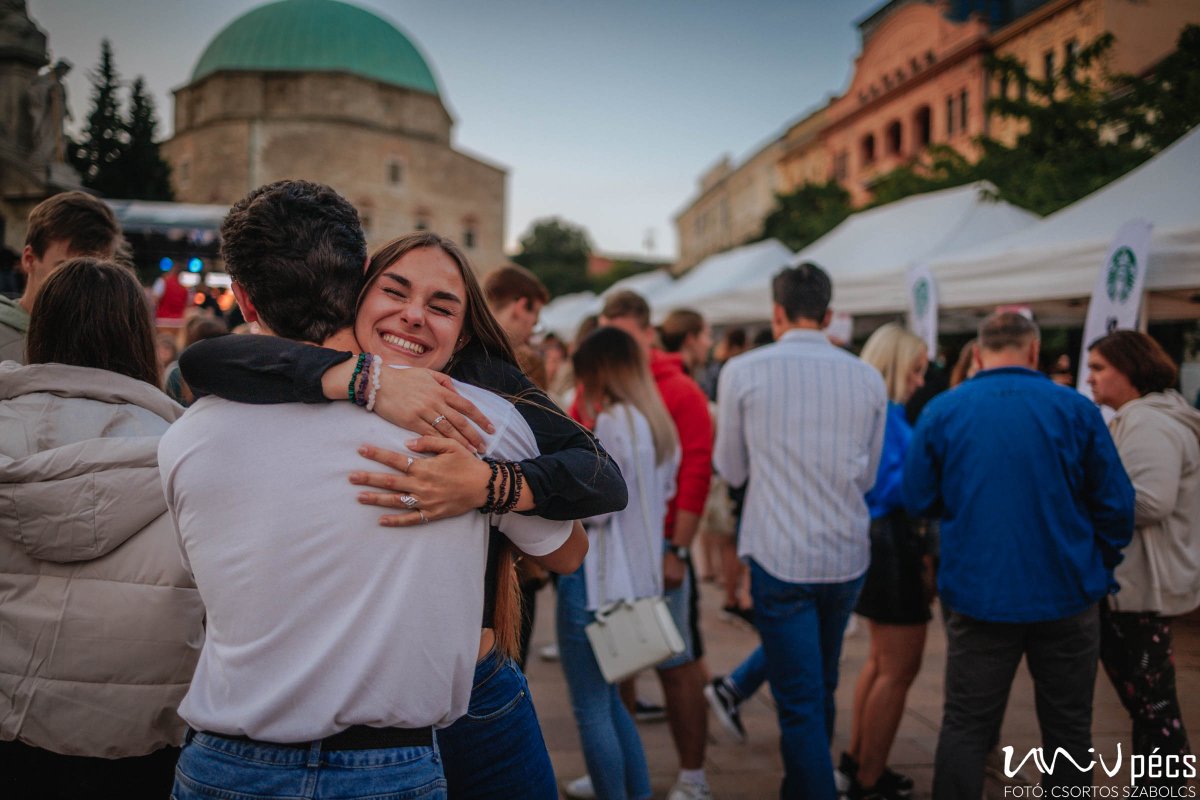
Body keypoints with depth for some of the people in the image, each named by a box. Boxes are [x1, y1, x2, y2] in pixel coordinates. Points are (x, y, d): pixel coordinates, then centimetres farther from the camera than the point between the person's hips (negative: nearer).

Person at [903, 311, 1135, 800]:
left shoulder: (941, 411, -6)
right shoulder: (1076, 409, -7)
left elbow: (919, 501, -1)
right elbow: (1116, 504, -4)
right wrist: (1100, 567, 13)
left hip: (978, 596, 0)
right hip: (1067, 595, 0)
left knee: (965, 727, 10)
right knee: (1068, 728, 15)